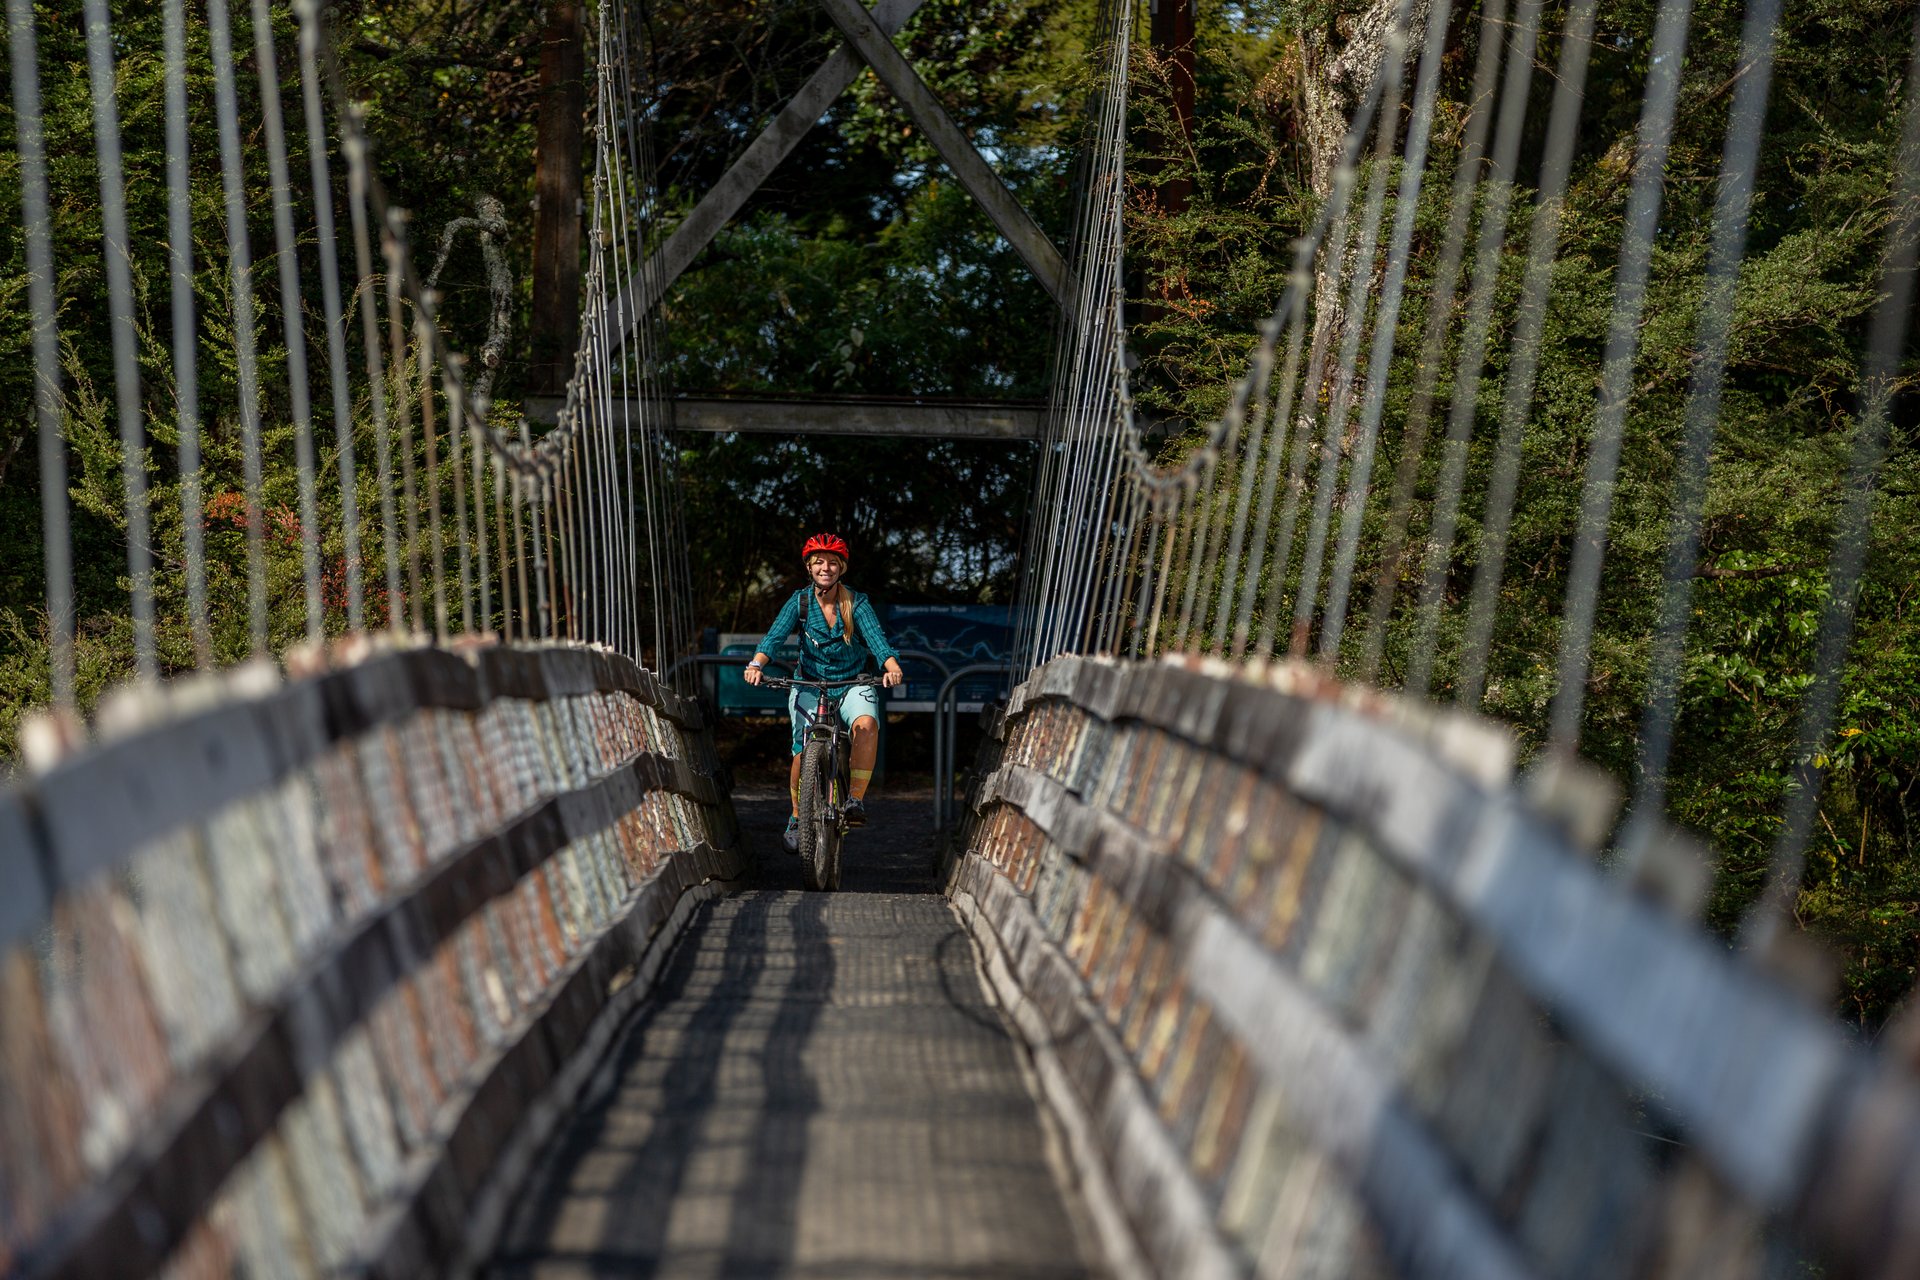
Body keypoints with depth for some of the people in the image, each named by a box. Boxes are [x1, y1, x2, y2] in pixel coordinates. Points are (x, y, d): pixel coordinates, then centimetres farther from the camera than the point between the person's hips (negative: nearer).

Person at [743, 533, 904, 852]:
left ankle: (856, 799, -20)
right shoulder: (799, 601, -8)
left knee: (867, 725, -32)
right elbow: (775, 635, -21)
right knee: (804, 753, -11)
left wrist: (892, 666, -44)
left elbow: (877, 638, -23)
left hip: (852, 683, -1)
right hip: (810, 683, 1)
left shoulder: (856, 603, -10)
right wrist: (756, 664, -41)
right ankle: (797, 817, 14)